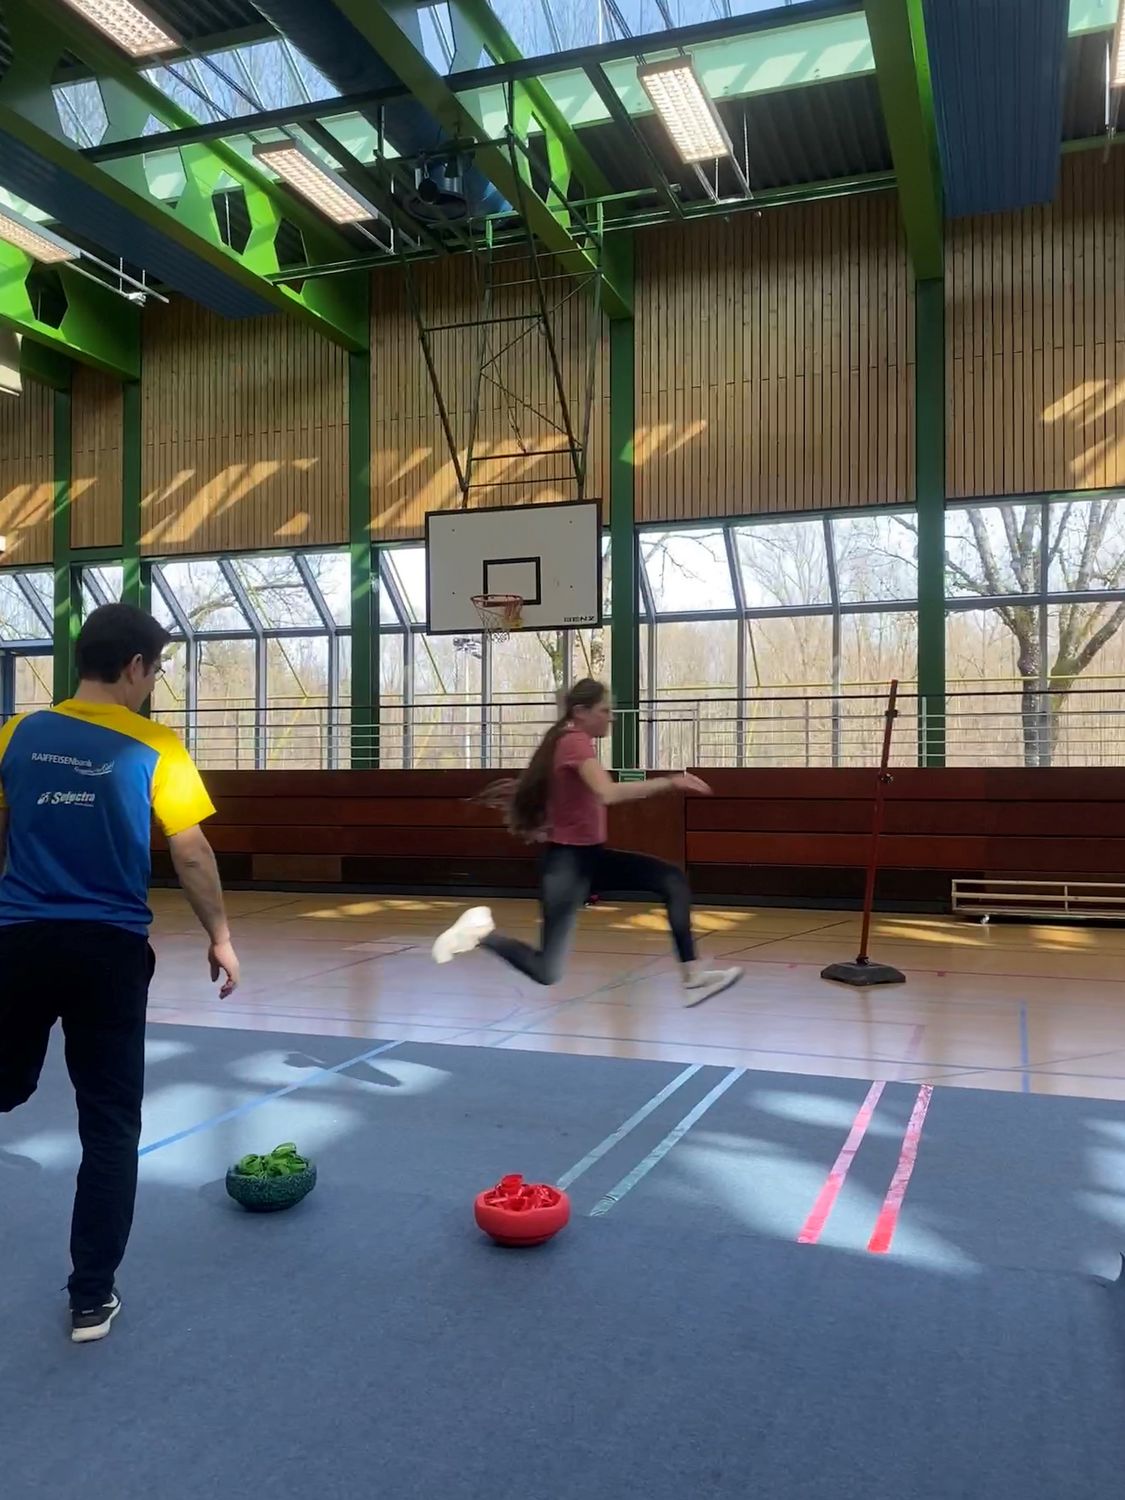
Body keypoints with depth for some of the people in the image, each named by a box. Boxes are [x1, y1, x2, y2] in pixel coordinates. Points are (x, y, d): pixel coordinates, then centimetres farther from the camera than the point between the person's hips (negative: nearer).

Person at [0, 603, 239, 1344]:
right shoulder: (153, 748, -8)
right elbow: (192, 855, -9)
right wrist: (221, 938, 2)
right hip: (109, 950, -3)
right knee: (110, 1127, 8)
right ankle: (93, 1296, 16)